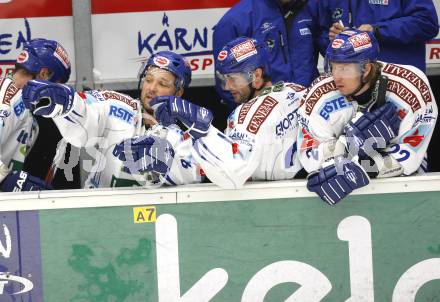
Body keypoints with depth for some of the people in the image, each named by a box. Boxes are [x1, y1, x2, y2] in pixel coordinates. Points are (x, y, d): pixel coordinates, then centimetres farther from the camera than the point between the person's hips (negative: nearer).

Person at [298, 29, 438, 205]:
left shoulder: (411, 87, -24)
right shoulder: (320, 94, -18)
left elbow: (408, 157, -24)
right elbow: (310, 157, -21)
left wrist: (358, 171, -35)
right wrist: (353, 140, -35)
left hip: (401, 180, 0)